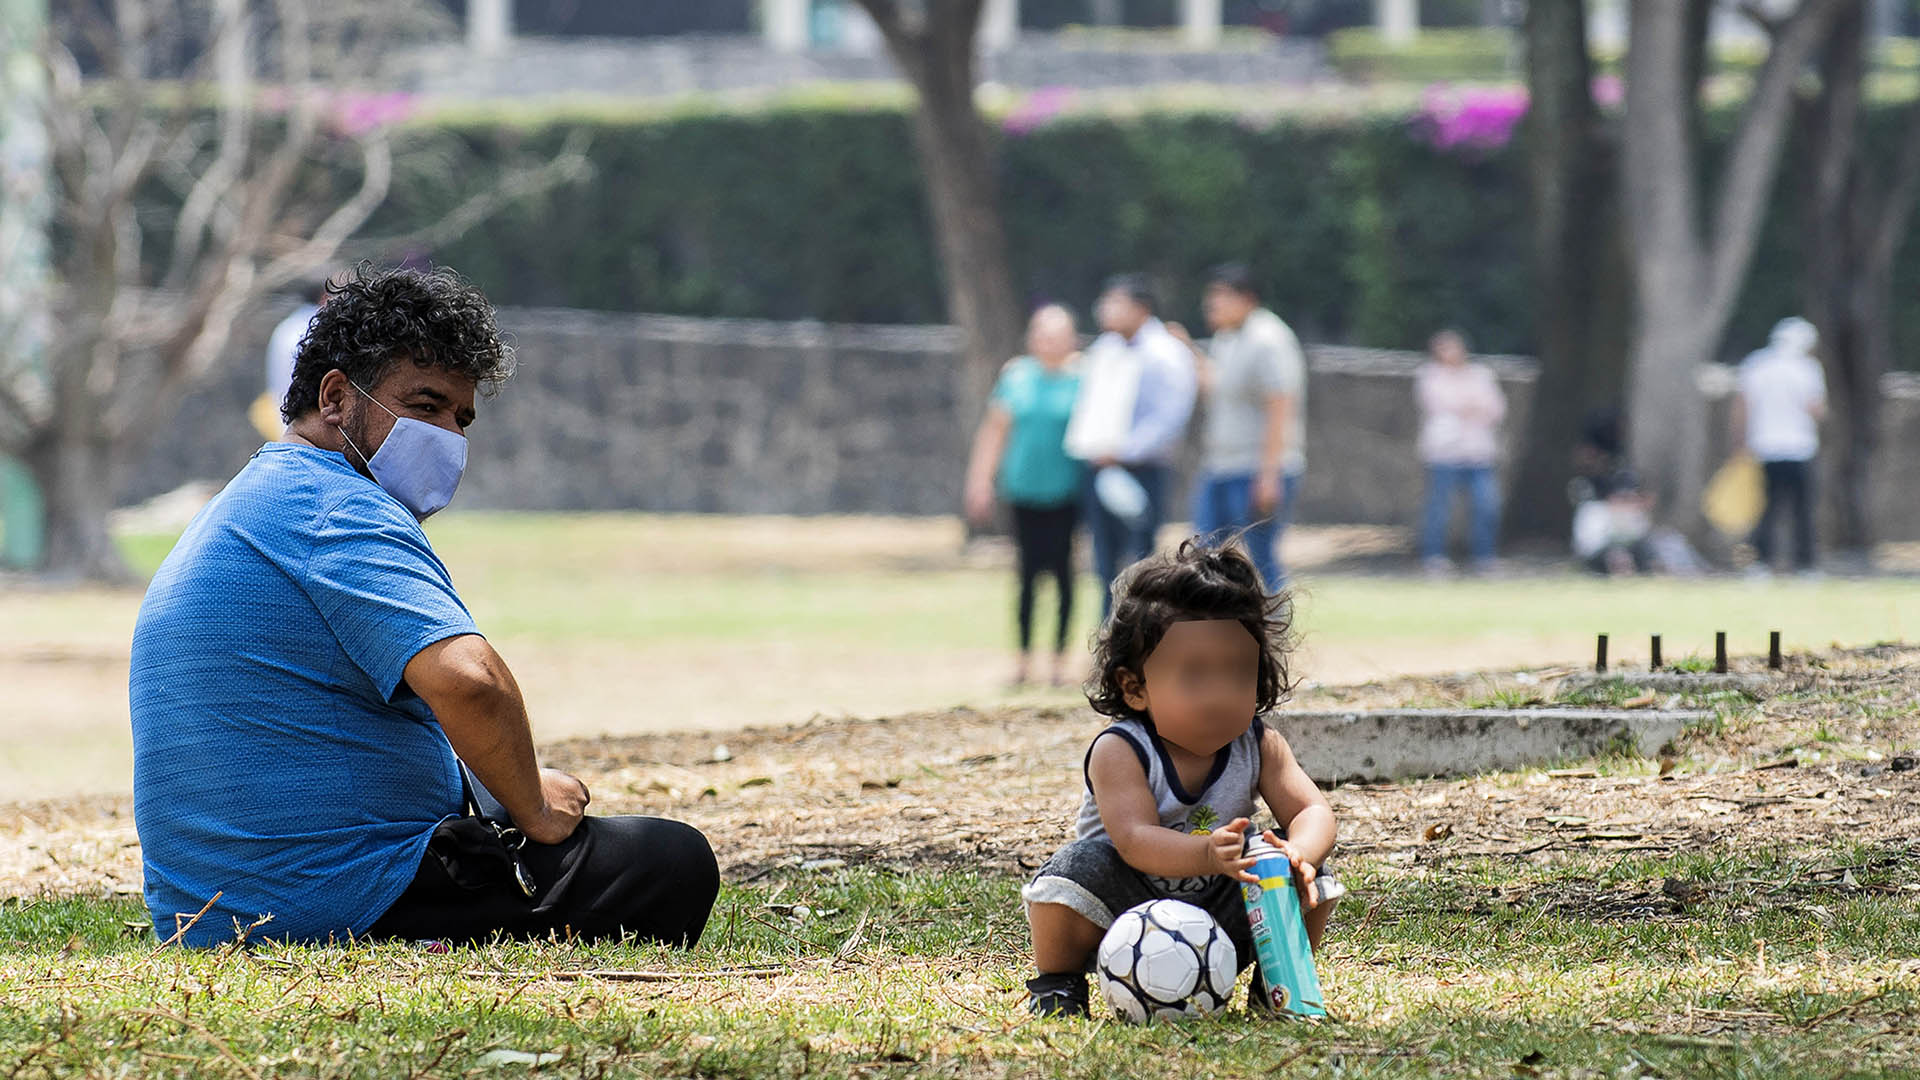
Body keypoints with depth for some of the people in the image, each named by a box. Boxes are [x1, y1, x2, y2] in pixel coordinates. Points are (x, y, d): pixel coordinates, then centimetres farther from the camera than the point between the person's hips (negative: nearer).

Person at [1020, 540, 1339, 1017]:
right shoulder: (1120, 752, -20)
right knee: (1082, 864, -32)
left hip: (1221, 916, 3)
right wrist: (1205, 855, -53)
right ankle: (1057, 984, -7)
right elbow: (1133, 839, -33)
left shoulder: (1260, 747, -7)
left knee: (1311, 878, -17)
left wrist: (1300, 854, -41)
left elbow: (1311, 811, -14)